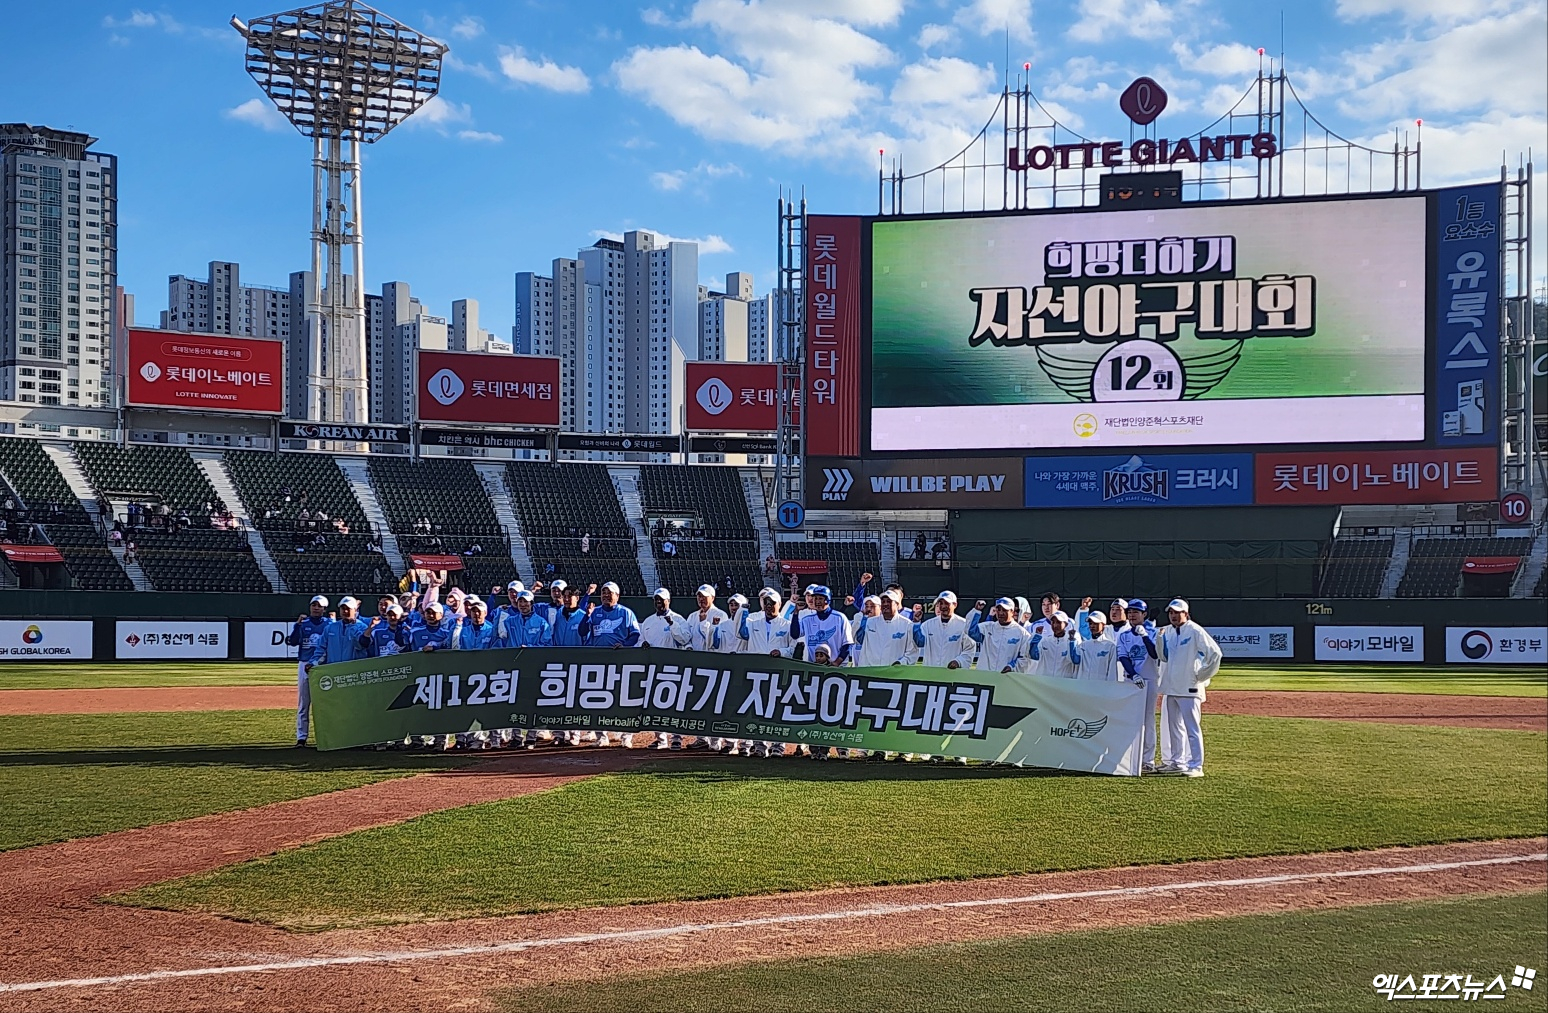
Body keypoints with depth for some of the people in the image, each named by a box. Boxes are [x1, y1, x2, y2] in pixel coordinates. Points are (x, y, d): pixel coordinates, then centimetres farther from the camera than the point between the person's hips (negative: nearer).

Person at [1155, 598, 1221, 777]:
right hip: (1170, 688, 8)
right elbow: (1163, 656, 11)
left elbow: (1215, 652, -16)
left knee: (1192, 728, -8)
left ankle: (1196, 766, -8)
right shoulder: (1168, 631, 10)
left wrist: (1201, 675, -11)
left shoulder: (1195, 631, -11)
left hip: (1189, 689, -8)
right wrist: (1160, 639, -5)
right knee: (1173, 727, 15)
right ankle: (1176, 762, 25)